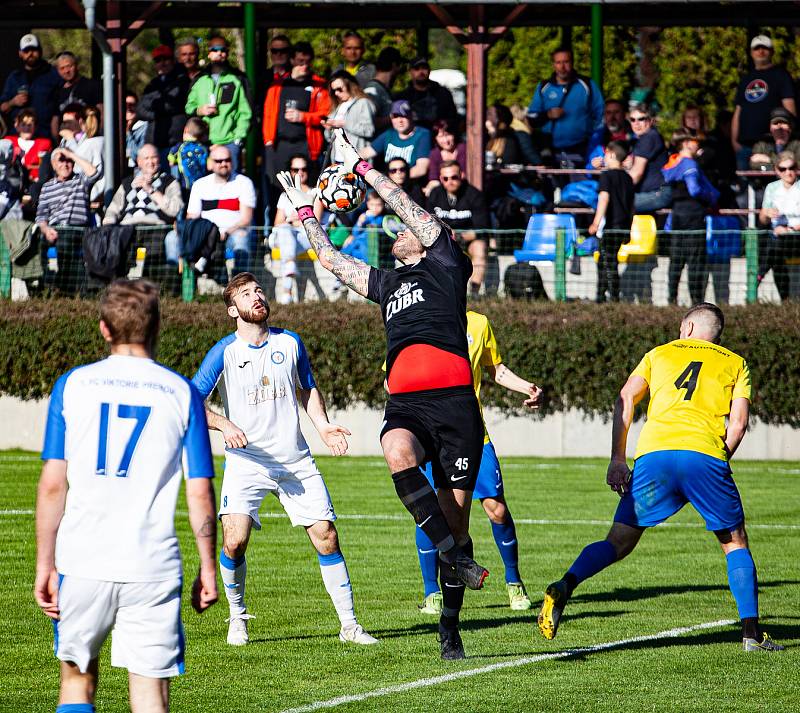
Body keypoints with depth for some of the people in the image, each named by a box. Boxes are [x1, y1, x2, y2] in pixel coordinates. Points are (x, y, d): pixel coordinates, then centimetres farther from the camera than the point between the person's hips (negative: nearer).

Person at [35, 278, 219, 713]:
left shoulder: (72, 385, 3)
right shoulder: (182, 393, 3)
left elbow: (52, 484, 0)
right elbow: (200, 493, 1)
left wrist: (45, 564, 5)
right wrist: (208, 568, 10)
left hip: (81, 563, 1)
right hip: (153, 566, -1)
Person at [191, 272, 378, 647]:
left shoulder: (290, 343, 5)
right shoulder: (224, 352, -5)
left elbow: (308, 389, 20)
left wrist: (322, 425, 3)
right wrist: (225, 425, -25)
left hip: (296, 461, 3)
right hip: (246, 461, -3)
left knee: (326, 536, -4)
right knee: (235, 541, -18)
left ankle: (349, 624, 6)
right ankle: (237, 617, 6)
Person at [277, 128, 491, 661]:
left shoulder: (446, 262, 13)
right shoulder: (386, 283, 28)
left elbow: (410, 210, 6)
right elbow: (332, 260, 39)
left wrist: (361, 166, 11)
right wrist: (306, 211, 41)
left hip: (453, 398, -4)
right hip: (405, 404, 4)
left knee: (455, 515, -1)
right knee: (398, 451, -33)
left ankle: (450, 626, 11)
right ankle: (456, 557, -27)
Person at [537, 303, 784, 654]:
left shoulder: (661, 353, 25)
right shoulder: (735, 364, 23)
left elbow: (625, 399, 11)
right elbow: (738, 422, 9)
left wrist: (617, 460, 8)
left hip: (653, 453, 1)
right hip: (705, 455, -1)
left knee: (619, 542, 5)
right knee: (735, 542, 15)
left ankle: (564, 587, -20)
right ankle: (752, 632, 5)